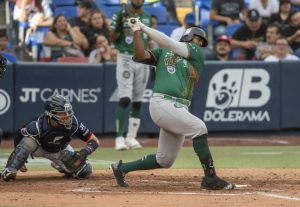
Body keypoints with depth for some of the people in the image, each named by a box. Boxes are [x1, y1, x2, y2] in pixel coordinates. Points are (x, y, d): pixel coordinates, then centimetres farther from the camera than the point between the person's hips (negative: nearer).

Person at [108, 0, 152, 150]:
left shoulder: (147, 17, 12)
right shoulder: (120, 15, -3)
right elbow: (112, 38, -6)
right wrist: (119, 25, -24)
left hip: (142, 60, 5)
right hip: (125, 59, -5)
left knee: (137, 101, 6)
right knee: (124, 99, -14)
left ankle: (131, 137, 12)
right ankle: (119, 138, -14)